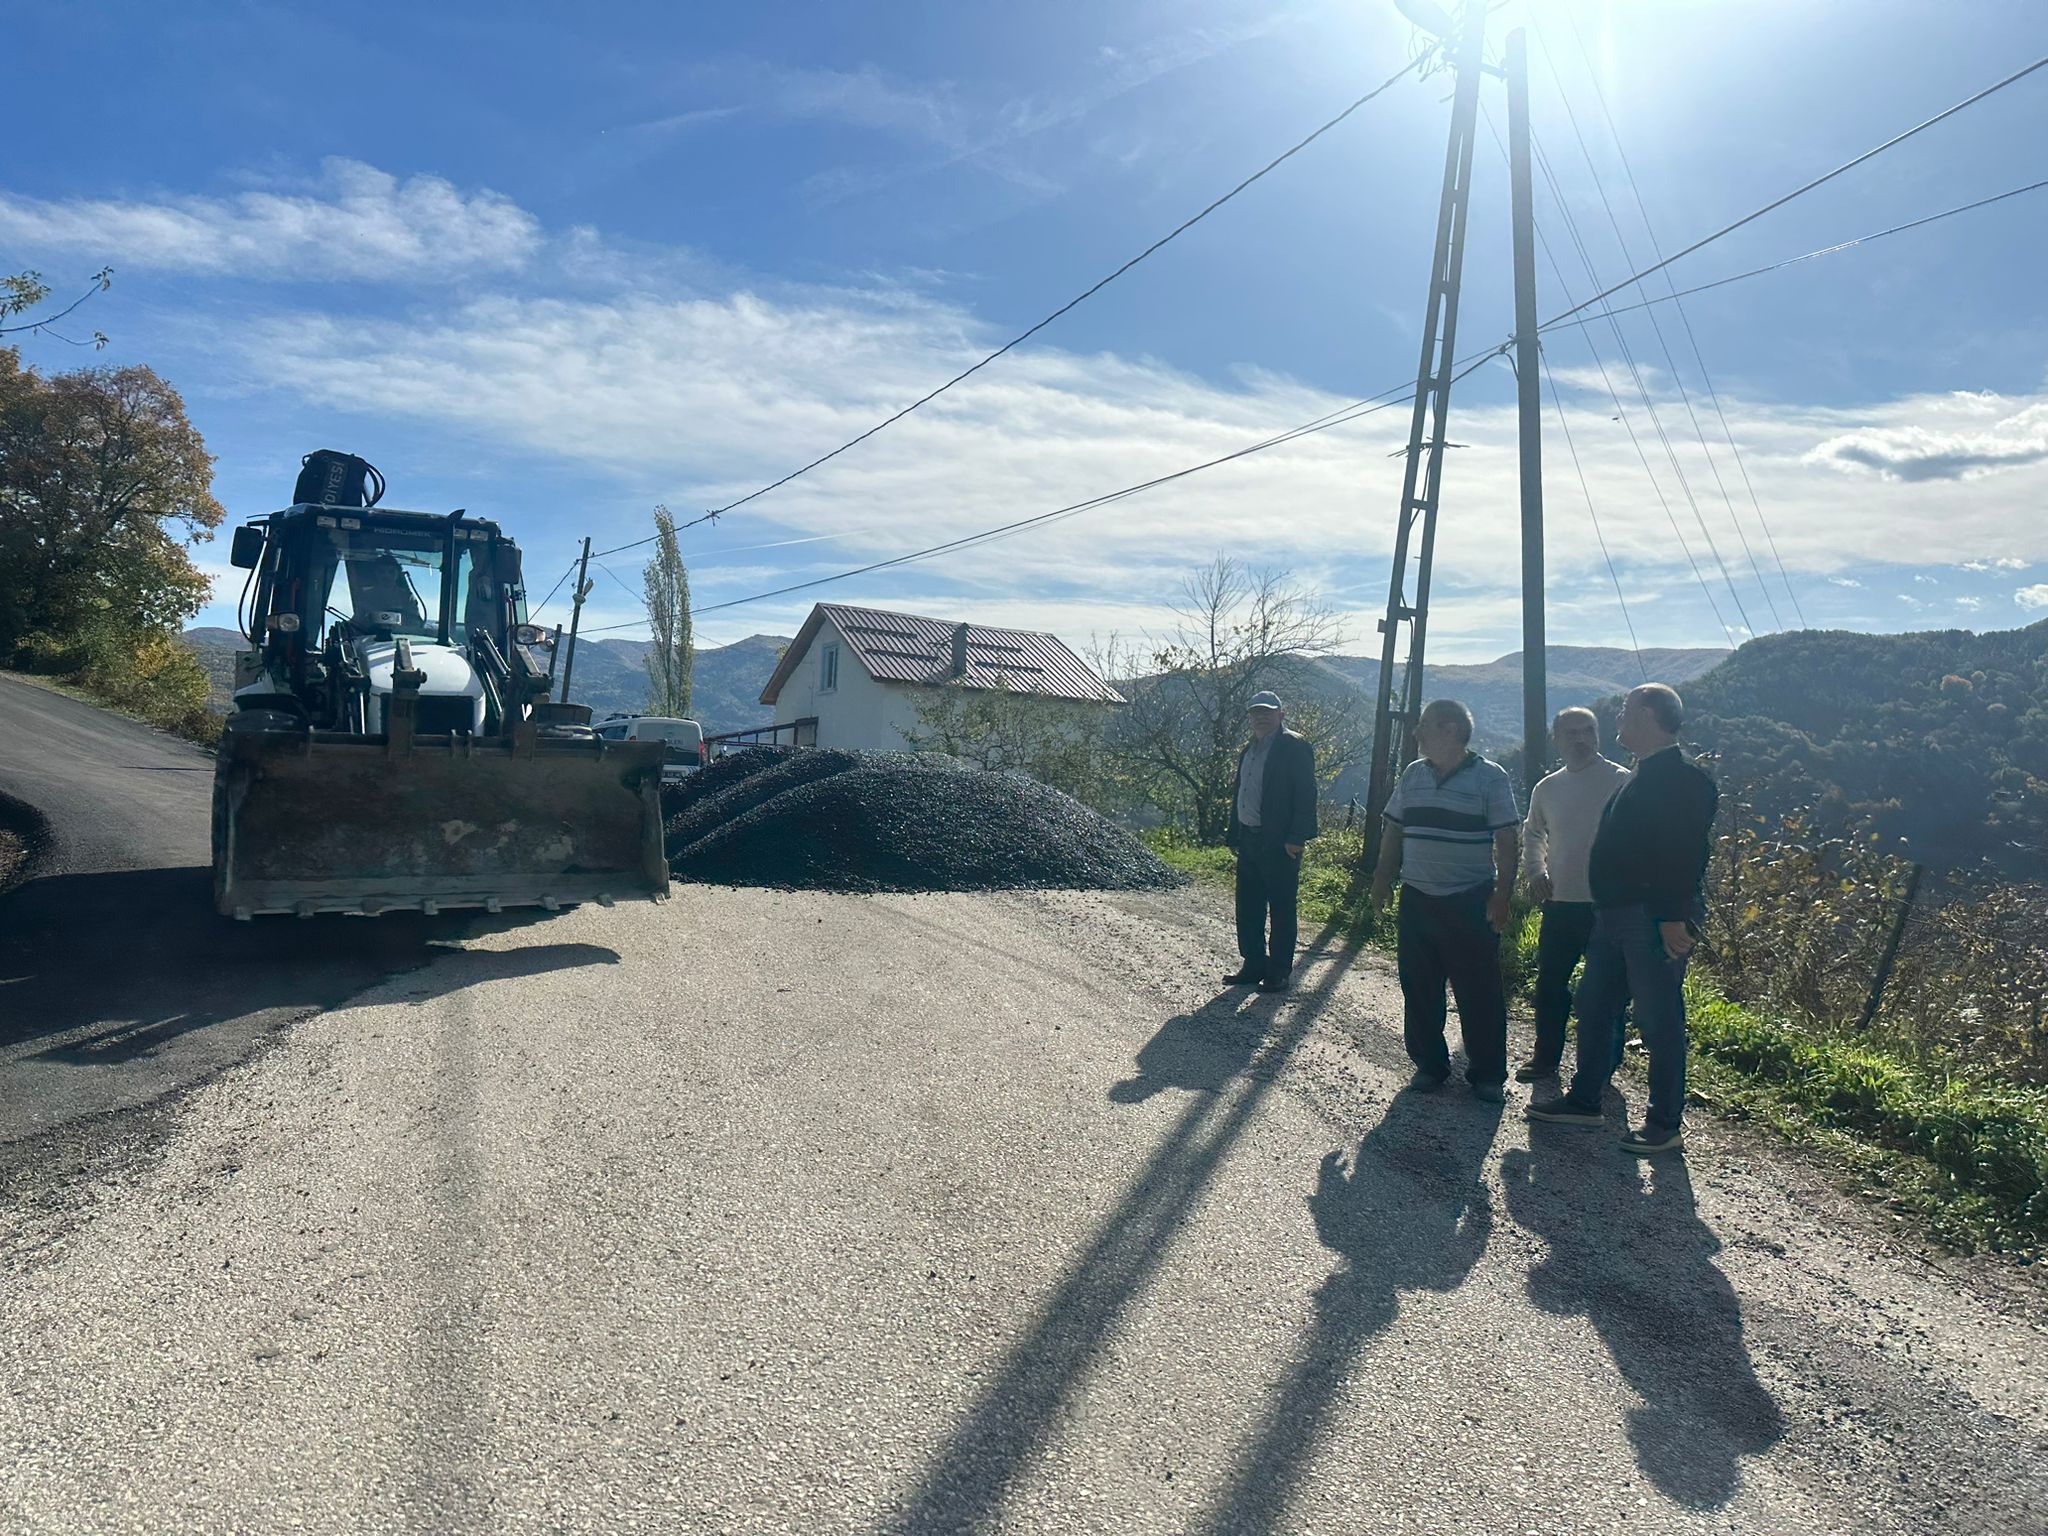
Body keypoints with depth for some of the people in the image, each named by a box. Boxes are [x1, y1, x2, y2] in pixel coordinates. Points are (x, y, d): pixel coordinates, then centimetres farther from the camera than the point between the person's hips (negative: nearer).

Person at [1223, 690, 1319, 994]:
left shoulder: (1295, 747, -8)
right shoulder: (1248, 750, 17)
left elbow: (1306, 796, -14)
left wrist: (1296, 838, -20)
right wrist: (1234, 837, 15)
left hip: (1279, 843, -8)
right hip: (1249, 841, 8)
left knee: (1281, 909, 1)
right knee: (1248, 909, 12)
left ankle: (1279, 972, 9)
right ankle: (1253, 965, 23)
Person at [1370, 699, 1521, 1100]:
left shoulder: (1489, 777, -5)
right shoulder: (1412, 775, 10)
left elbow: (1506, 841, -6)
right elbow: (1393, 832, 16)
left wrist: (1502, 895, -12)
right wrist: (1383, 881, 11)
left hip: (1471, 903, -5)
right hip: (1417, 899, 5)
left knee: (1479, 992, 1)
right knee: (1419, 989, 9)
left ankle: (1487, 1074, 14)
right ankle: (1429, 1064, 23)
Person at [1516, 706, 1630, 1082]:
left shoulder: (1620, 782, -7)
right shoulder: (1547, 788, 10)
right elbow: (1533, 833, 25)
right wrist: (1535, 870, 8)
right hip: (1560, 902, 5)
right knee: (1550, 982, 12)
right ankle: (1545, 1057, 26)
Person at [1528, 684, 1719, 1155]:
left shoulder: (1682, 778, -14)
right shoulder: (1644, 776, 18)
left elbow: (1684, 854, -21)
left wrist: (1673, 917, -25)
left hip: (1656, 919, -10)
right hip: (1616, 914, 10)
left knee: (1658, 1019, -1)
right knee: (1594, 1007, 15)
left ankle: (1665, 1124, 11)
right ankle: (1584, 1101, 27)